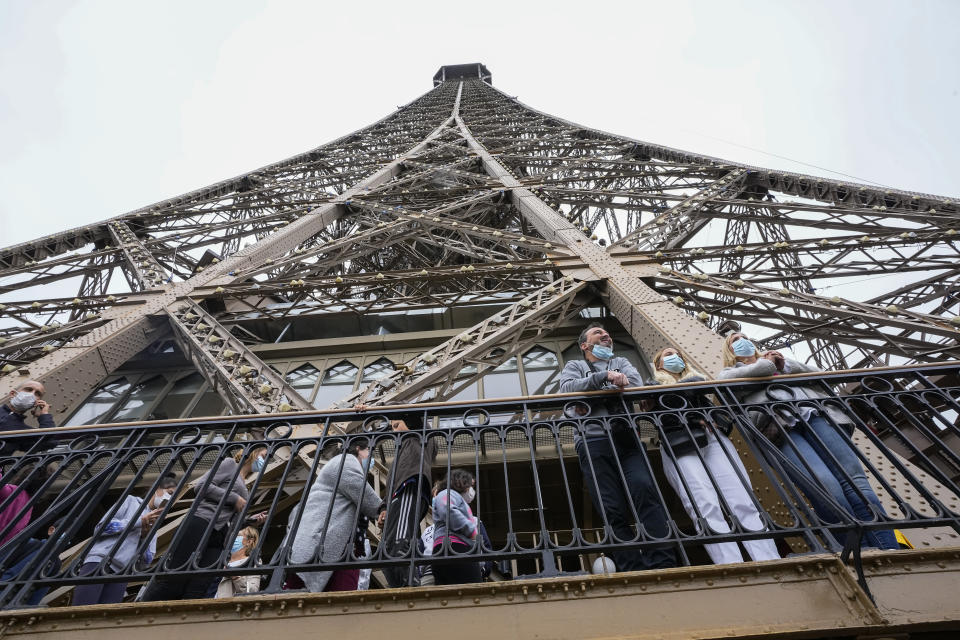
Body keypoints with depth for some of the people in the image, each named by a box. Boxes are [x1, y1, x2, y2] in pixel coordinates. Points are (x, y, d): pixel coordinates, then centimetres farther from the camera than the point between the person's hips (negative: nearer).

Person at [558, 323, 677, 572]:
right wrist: (604, 376, -10)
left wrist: (593, 391, -1)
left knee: (645, 489, -21)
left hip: (626, 438, 2)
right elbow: (567, 388, -1)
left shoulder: (621, 362, 30)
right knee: (613, 511, -10)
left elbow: (636, 383, 7)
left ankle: (664, 565, -19)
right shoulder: (574, 366, 23)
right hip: (593, 442, -2)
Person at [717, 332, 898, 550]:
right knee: (829, 491, -25)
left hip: (815, 414, 4)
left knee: (856, 483, -17)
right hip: (780, 426, -4)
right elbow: (728, 379, 0)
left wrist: (785, 365, 13)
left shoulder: (779, 361, 39)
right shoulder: (729, 372, 26)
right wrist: (767, 364, 13)